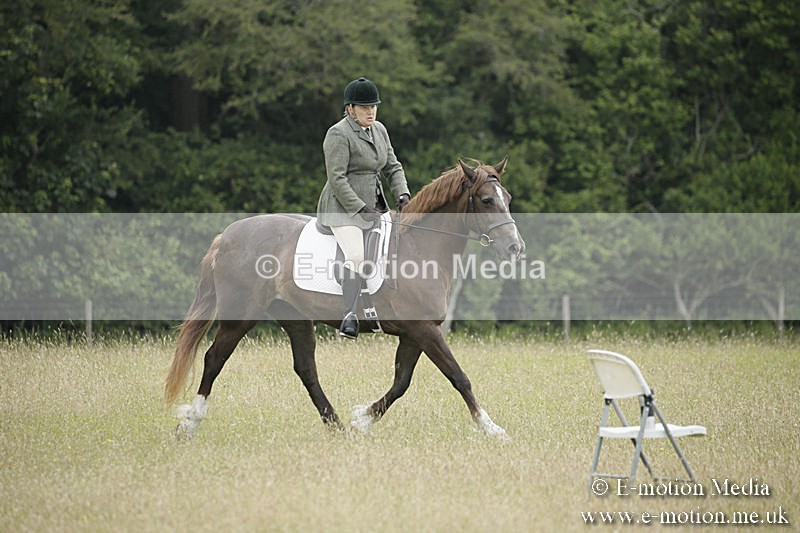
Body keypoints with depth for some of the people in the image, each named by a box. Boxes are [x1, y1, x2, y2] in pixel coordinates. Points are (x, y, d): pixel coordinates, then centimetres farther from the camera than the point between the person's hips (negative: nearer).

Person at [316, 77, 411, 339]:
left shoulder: (379, 130, 13)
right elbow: (337, 179, -16)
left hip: (374, 205, 9)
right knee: (356, 255, -28)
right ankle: (350, 315, -34)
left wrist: (403, 195, -1)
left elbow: (392, 168, 17)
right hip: (343, 207, -9)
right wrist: (360, 209, -20)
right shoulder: (338, 134, -12)